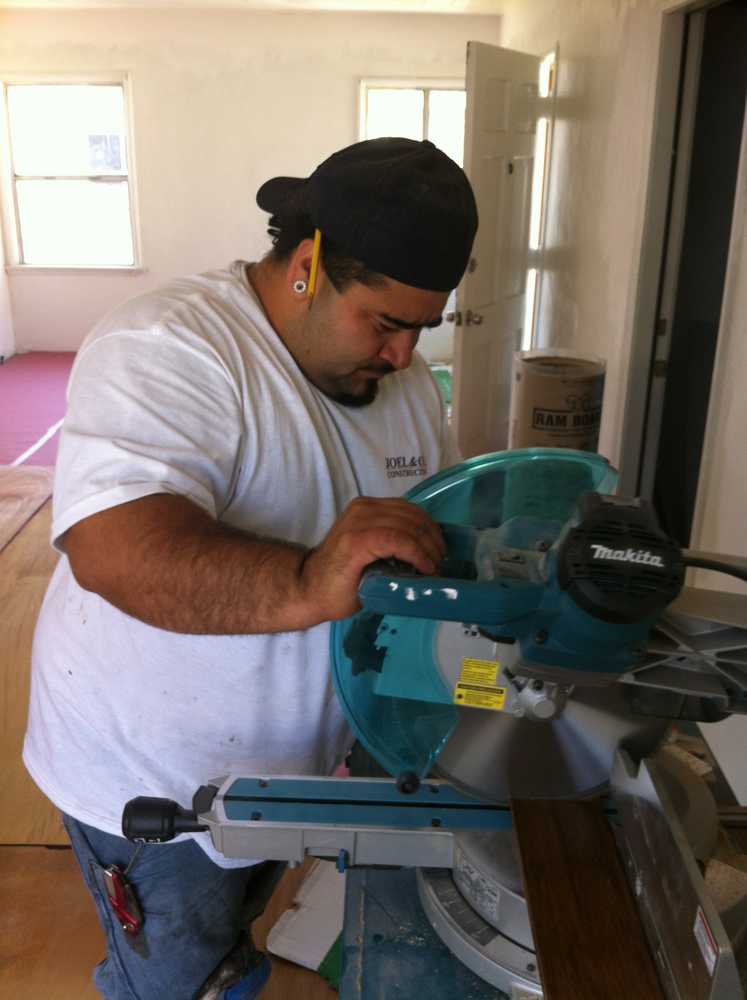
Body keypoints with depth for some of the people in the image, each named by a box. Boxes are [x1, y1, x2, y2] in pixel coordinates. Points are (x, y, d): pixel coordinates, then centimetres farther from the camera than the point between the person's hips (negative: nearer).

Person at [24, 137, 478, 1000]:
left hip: (288, 758, 7)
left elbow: (439, 526, 5)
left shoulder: (402, 377, -2)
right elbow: (112, 546, -41)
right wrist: (307, 586, -54)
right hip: (154, 777, -6)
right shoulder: (168, 348, -27)